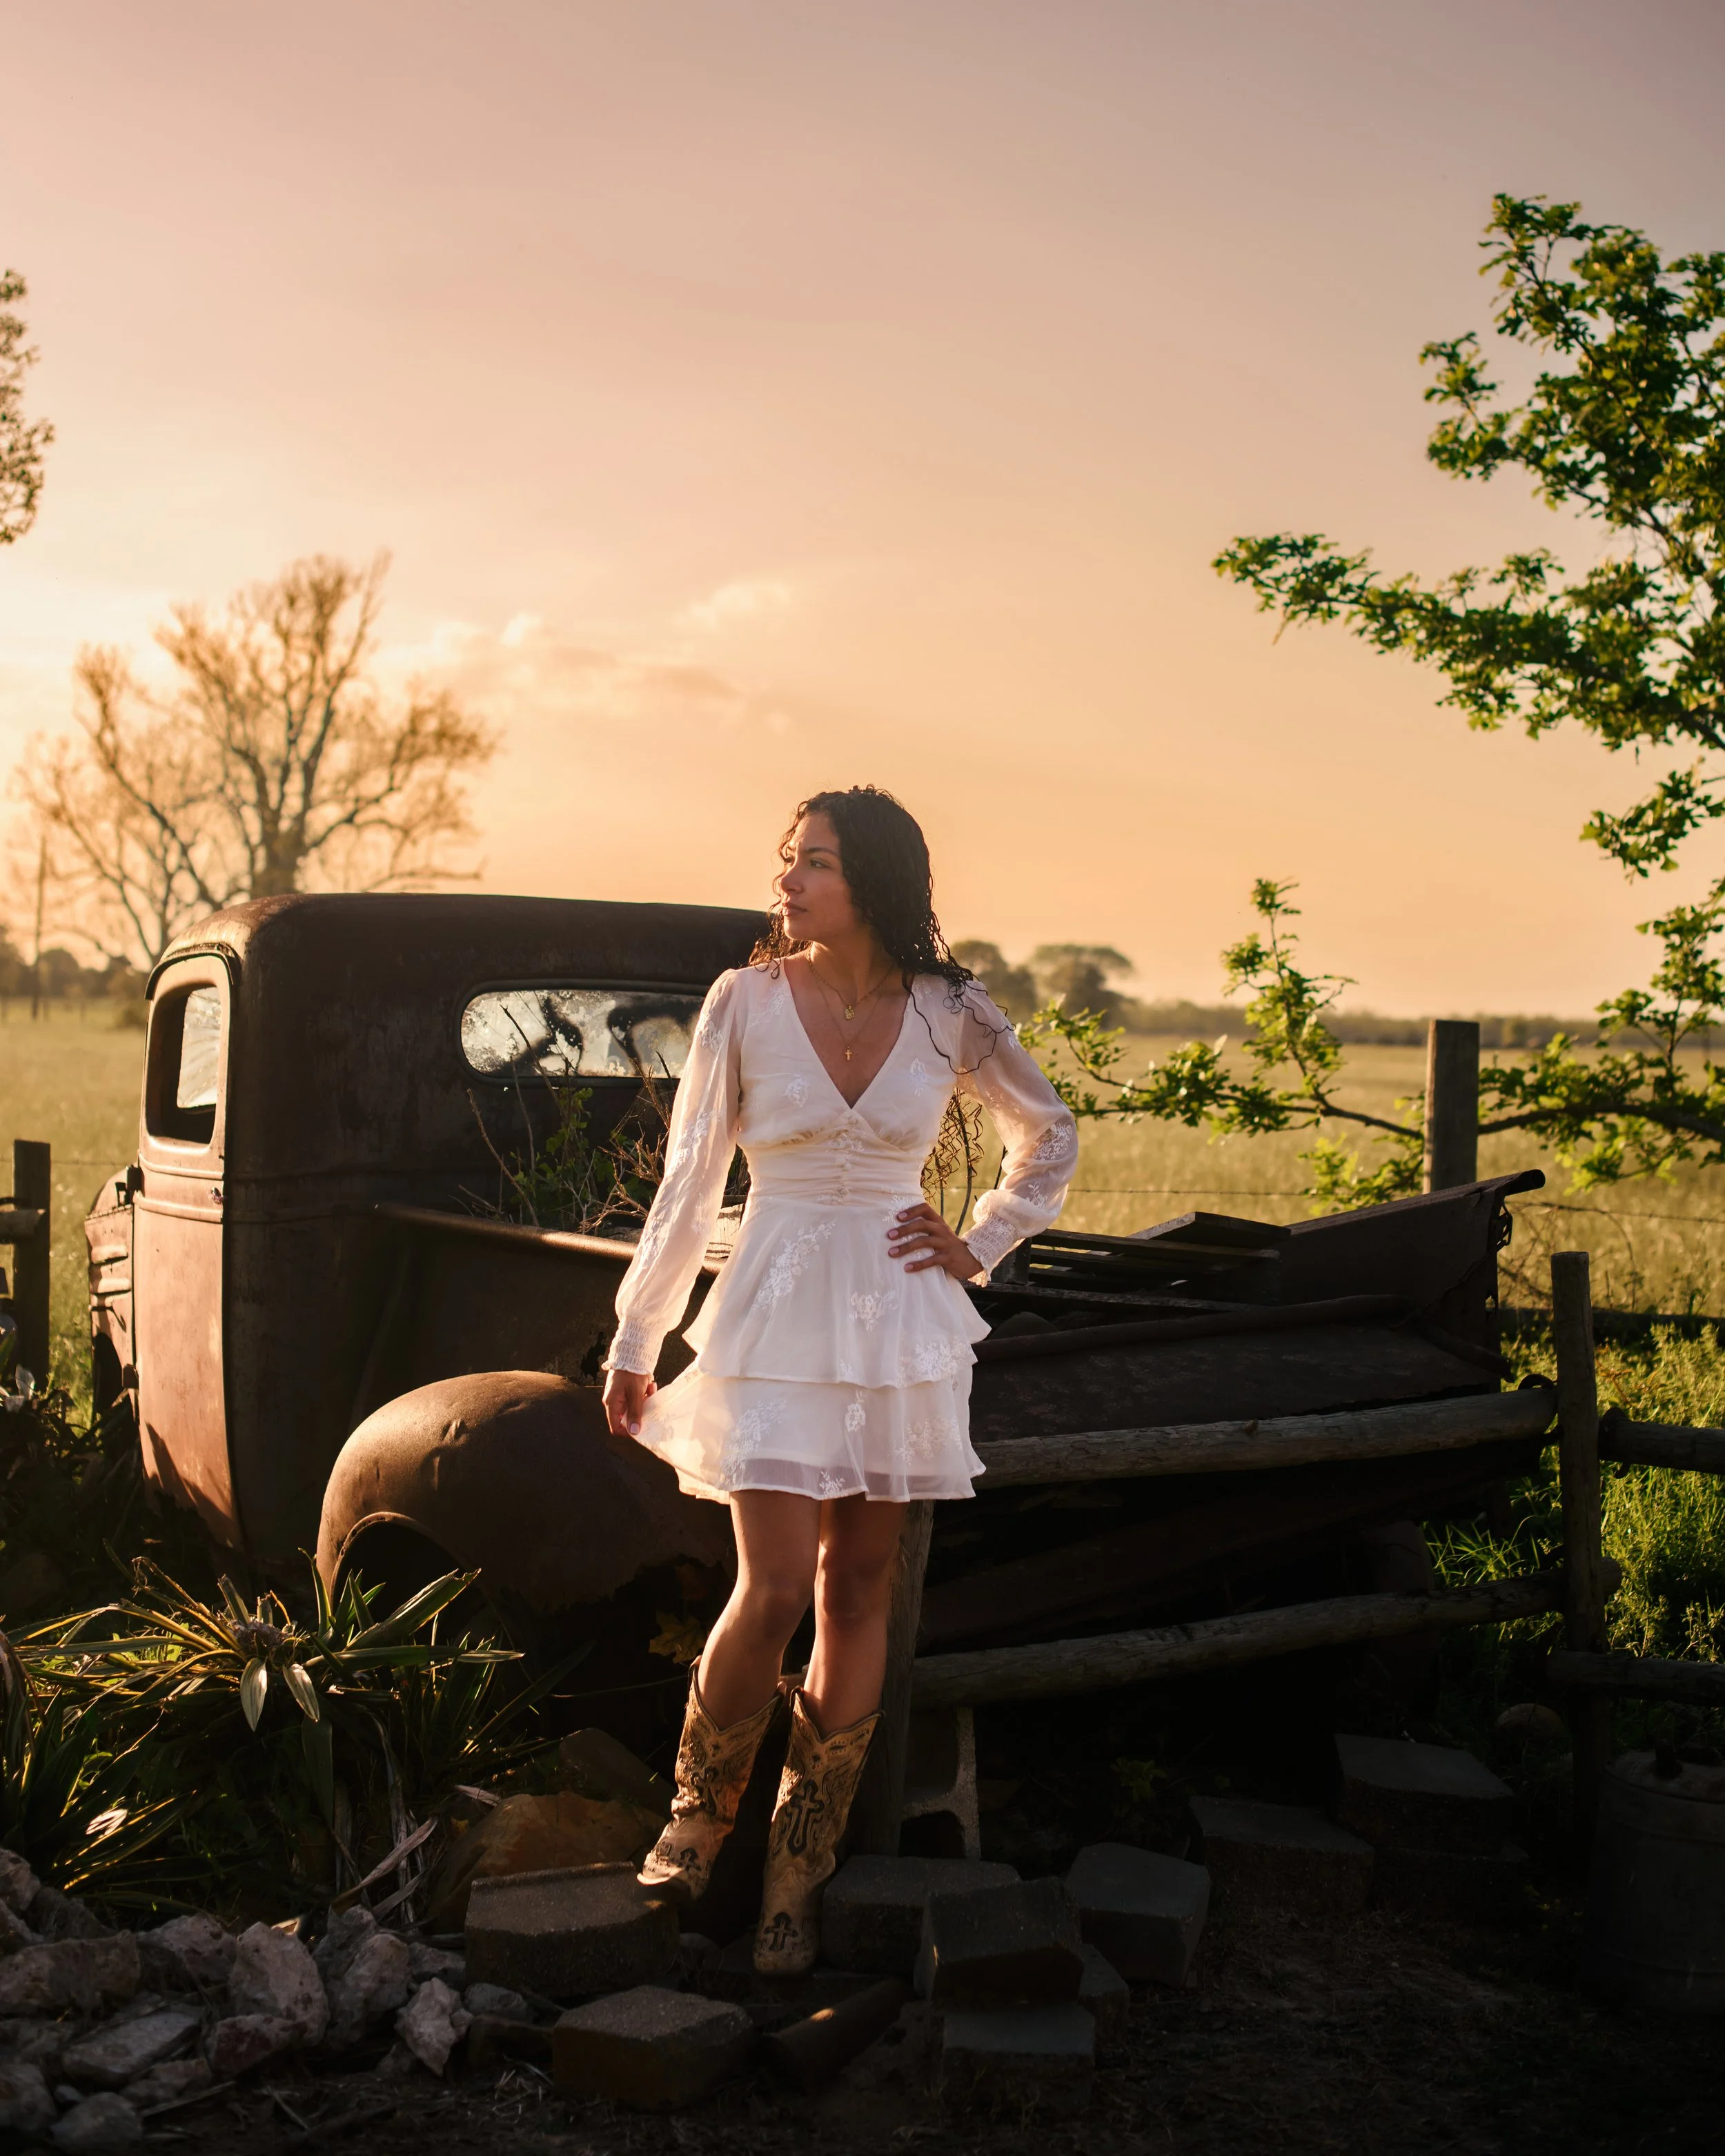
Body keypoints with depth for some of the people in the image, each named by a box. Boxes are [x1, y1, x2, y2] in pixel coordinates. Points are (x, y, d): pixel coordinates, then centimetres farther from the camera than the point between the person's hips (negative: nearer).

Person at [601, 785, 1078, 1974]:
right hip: (777, 1312, -2)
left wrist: (980, 1244, 8)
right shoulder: (744, 1003, -3)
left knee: (859, 1593, 5)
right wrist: (636, 1341, 6)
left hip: (899, 1324, 2)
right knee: (776, 1590, -9)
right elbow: (690, 1182, 3)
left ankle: (799, 1877, 17)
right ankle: (697, 1815, 18)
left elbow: (1053, 1134, 17)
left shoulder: (951, 1014, 0)